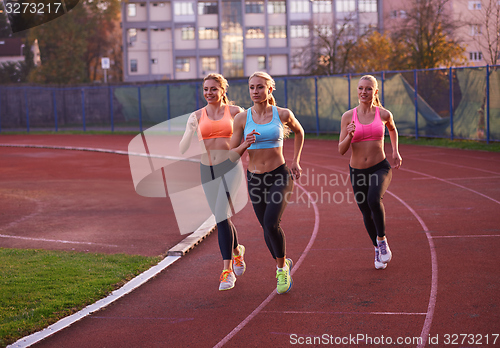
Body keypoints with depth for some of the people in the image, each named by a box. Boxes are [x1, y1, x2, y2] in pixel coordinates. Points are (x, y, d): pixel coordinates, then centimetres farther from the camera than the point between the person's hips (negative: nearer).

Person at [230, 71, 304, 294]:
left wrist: (295, 161, 11)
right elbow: (232, 155, 0)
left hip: (280, 176, -3)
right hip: (255, 179, 3)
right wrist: (246, 144, -20)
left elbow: (299, 132, 16)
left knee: (271, 223, -21)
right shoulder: (242, 118, -4)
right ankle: (283, 264, 39)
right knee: (267, 228, 13)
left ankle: (282, 267, 2)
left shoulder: (283, 114, -5)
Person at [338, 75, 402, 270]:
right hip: (357, 172, 2)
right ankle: (378, 249, 38)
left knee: (374, 199, -31)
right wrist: (349, 135, -22)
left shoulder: (384, 114, -3)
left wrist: (396, 152, 17)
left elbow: (393, 129, 22)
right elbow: (341, 150, -5)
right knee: (367, 214, 11)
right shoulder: (348, 116, -4)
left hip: (381, 168, -2)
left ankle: (382, 239, -6)